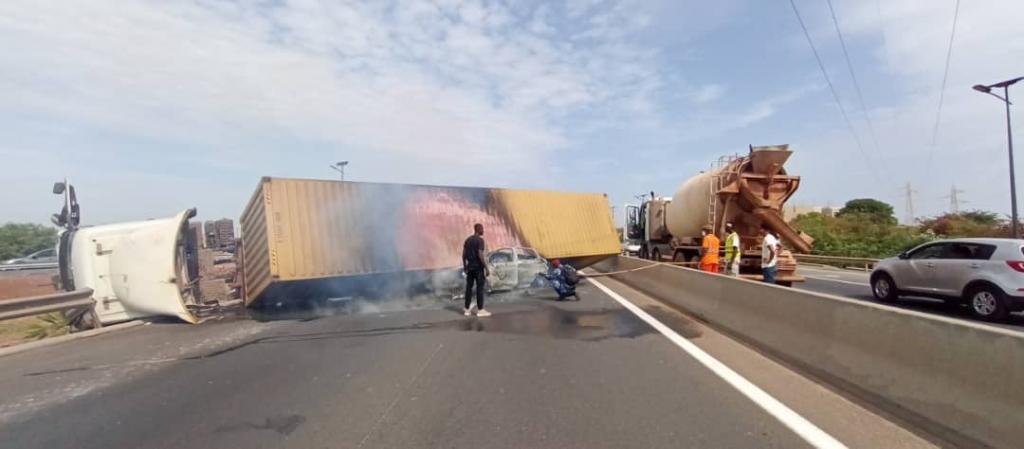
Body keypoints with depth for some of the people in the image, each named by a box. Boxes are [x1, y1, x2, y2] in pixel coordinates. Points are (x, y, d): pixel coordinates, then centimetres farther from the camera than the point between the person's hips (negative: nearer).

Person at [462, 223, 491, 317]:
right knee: (480, 288, -2)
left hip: (470, 267, 7)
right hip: (478, 267, -7)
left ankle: (467, 309, 15)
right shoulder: (480, 240, -13)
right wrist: (486, 268, -16)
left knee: (469, 287, 11)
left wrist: (464, 266, 19)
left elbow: (464, 254, 11)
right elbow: (480, 255, -19)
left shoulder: (468, 240, 10)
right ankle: (480, 310, 0)